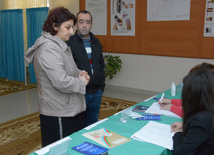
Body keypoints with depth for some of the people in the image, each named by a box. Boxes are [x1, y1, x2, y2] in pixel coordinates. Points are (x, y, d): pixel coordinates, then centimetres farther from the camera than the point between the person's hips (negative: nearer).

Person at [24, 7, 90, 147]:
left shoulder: (60, 45, 13)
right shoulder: (49, 49, -20)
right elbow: (61, 82, -29)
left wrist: (78, 73, 5)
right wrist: (81, 83, -12)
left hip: (71, 110, 10)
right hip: (59, 115, -10)